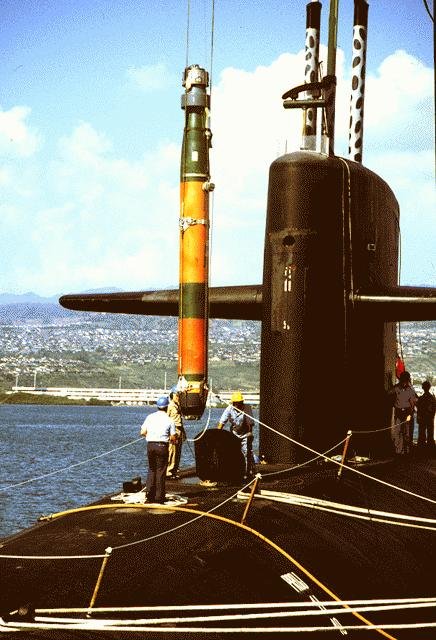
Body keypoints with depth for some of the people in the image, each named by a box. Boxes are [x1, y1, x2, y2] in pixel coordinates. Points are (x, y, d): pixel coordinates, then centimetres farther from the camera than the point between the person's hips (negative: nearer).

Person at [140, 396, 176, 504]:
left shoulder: (150, 417, 4)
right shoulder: (169, 420, -3)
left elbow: (143, 432, 2)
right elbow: (173, 438, -5)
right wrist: (169, 439, 17)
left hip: (150, 445, 3)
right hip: (162, 446, -3)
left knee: (151, 470, 16)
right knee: (161, 471, 3)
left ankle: (149, 495, 8)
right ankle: (159, 497, 5)